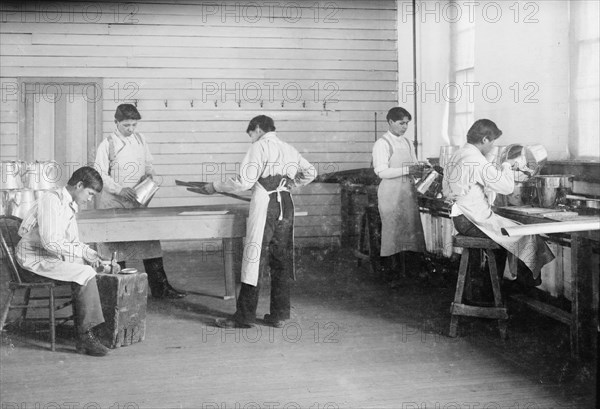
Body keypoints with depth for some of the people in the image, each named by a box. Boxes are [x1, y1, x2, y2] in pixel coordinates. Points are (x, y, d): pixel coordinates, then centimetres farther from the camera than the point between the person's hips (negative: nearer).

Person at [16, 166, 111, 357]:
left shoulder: (70, 206, 14)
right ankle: (86, 335, -20)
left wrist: (91, 255, 1)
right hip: (35, 258, -9)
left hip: (52, 256, 9)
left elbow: (73, 242, 20)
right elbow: (50, 242, -25)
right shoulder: (51, 200, -16)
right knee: (86, 274, -24)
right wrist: (84, 253, -21)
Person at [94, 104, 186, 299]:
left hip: (138, 199, 4)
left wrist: (150, 174, -5)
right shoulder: (107, 144, -6)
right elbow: (100, 175, -8)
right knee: (115, 245, 2)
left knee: (150, 242, 1)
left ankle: (159, 286, 5)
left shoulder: (140, 139, 8)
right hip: (114, 202, -4)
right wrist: (120, 189, -21)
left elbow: (148, 163, 18)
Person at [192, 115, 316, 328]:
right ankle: (279, 314, 15)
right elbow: (310, 172, 22)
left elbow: (244, 181, -12)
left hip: (265, 206, -7)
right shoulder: (289, 149, 15)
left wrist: (215, 187, -2)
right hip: (286, 205, 7)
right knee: (281, 260, 11)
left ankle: (244, 316, 2)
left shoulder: (260, 147, -5)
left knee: (255, 258, -2)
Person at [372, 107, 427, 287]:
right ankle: (392, 275, 4)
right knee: (393, 231, -3)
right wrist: (406, 169, -24)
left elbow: (413, 163, 20)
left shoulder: (406, 142, 14)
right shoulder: (382, 144, -9)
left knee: (412, 229, 7)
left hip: (408, 191, 7)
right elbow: (382, 171, -17)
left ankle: (414, 268, 17)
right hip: (391, 193, -7)